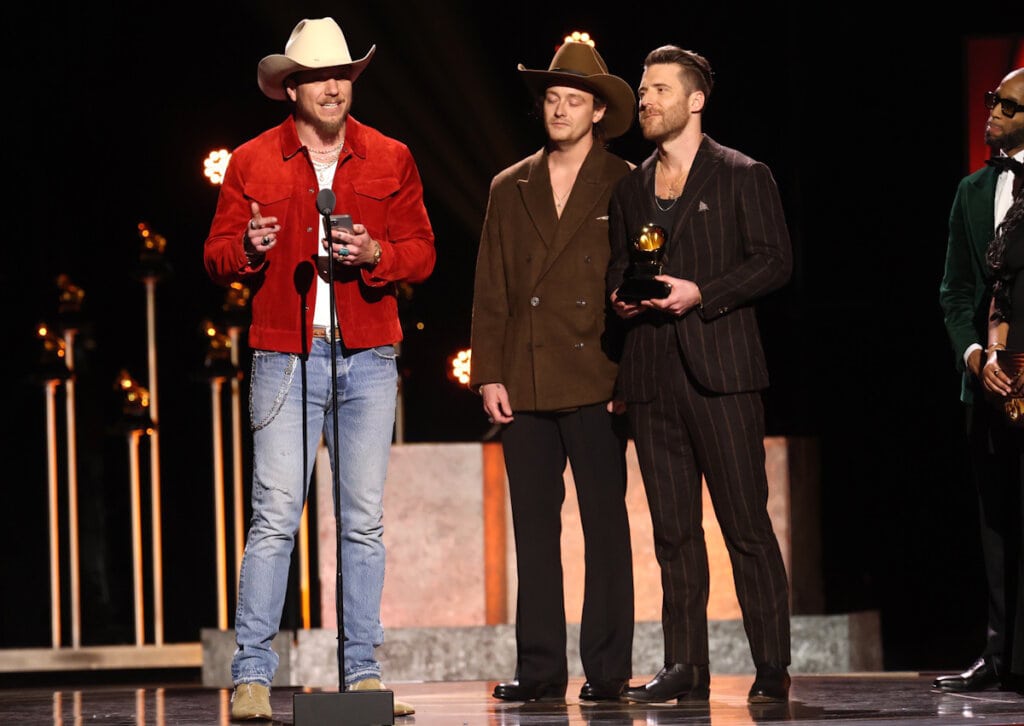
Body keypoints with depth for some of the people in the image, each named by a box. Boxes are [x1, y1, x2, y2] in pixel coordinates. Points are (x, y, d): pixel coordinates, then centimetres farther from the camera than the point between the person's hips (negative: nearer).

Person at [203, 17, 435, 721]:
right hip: (285, 358, -2)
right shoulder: (252, 162, 7)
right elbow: (217, 254, 8)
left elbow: (422, 252, 9)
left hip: (369, 359, 2)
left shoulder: (391, 160, 10)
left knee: (365, 521, 3)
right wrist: (249, 248, -15)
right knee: (274, 518, -8)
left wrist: (375, 254, -11)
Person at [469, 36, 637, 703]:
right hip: (525, 388, 4)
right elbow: (489, 292, 12)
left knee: (606, 525, -1)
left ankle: (607, 668, 2)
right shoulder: (510, 189, 14)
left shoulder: (625, 187, 3)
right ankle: (540, 668, 8)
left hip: (595, 384, -3)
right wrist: (489, 375, 3)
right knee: (534, 528, 4)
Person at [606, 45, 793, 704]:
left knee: (747, 524, -6)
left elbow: (774, 260, -3)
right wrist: (621, 294, 2)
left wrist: (700, 293, -13)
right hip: (652, 375, 5)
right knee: (673, 530, 5)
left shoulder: (744, 176, 2)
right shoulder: (631, 187, 18)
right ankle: (685, 667, 7)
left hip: (720, 371, -5)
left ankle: (772, 667, -3)